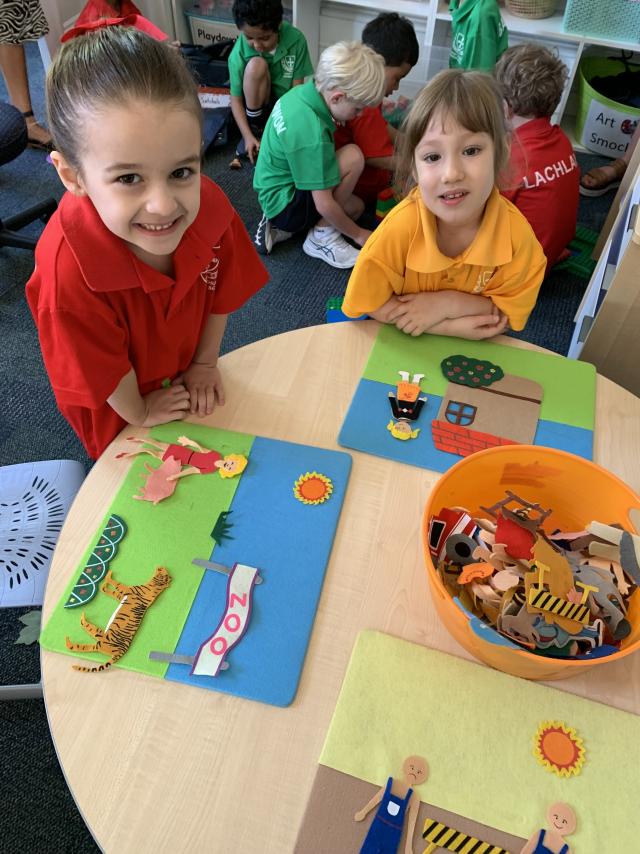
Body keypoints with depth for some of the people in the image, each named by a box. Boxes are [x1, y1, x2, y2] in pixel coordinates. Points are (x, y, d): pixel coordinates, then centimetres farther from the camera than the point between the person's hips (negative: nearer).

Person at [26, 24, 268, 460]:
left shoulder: (211, 207, -29)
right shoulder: (67, 267, -42)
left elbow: (219, 292, -10)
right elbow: (100, 370, -26)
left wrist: (205, 363, -1)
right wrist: (140, 413, -10)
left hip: (187, 379, 3)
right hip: (117, 408, -3)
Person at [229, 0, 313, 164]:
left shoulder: (296, 39, -19)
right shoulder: (239, 53, -20)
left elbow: (297, 88, -15)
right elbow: (236, 99, -13)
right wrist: (248, 136, -24)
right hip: (258, 106, -1)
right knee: (256, 64, -32)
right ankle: (256, 129, -14)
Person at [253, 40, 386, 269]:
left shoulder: (302, 91, -5)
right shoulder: (313, 135, -30)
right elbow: (324, 204, -23)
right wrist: (358, 234, -10)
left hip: (272, 192, 10)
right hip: (284, 205, -10)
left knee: (356, 207, 18)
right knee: (353, 156, -21)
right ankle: (321, 237, -6)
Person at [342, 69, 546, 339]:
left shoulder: (516, 231, -21)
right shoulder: (402, 226, -27)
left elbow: (509, 314, -10)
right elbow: (369, 306, -19)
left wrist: (449, 303, -27)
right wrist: (452, 326, -24)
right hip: (404, 347, -1)